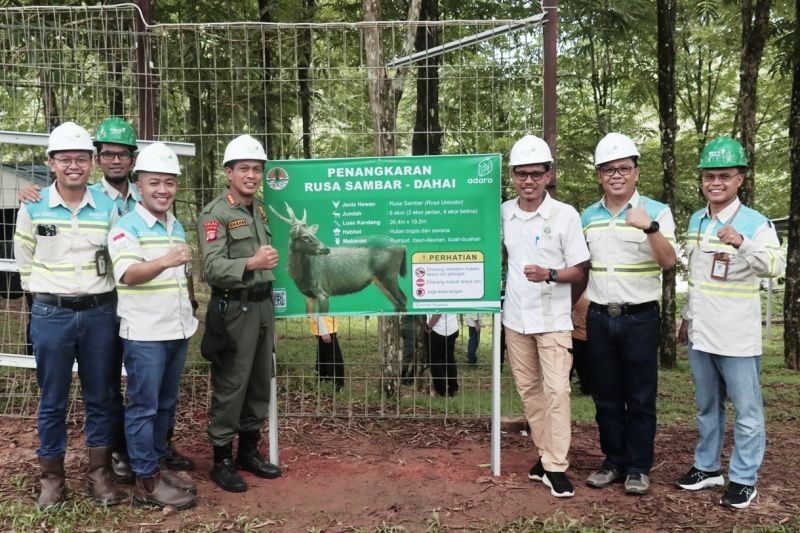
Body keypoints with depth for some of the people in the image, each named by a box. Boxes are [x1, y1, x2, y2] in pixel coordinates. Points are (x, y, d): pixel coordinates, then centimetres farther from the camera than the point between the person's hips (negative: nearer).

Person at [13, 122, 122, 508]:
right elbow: (24, 262, 7)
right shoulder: (32, 207, -1)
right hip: (51, 315, -1)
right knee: (52, 402, 9)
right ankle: (52, 477, 24)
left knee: (101, 398, 9)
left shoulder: (108, 207, 2)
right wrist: (46, 296, 4)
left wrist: (97, 298, 5)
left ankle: (100, 474, 22)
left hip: (100, 313, 1)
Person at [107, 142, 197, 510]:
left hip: (178, 331, 7)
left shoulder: (178, 227, 11)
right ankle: (147, 482, 11)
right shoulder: (126, 227, -11)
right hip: (144, 334, -7)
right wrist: (165, 261, -44)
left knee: (166, 405, 15)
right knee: (143, 407, 2)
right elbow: (129, 274, -27)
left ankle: (157, 465, 28)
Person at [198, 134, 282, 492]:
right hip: (234, 308, -8)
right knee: (230, 386, -1)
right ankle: (222, 460, 14)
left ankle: (249, 450, 28)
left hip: (263, 304, 8)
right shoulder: (215, 214, -11)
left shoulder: (259, 210, 13)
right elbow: (213, 268, -22)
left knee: (261, 381, 14)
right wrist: (250, 263, -36)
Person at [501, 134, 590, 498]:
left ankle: (556, 467, 3)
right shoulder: (503, 213, 1)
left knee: (556, 390, -6)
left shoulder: (565, 215, -10)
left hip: (553, 319, -4)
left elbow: (579, 271, -7)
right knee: (528, 389, 12)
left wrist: (549, 274, -24)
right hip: (515, 317, 5)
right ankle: (545, 454, 26)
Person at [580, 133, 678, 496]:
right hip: (599, 317, 4)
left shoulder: (656, 212, -3)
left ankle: (638, 467, 18)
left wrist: (650, 228, -31)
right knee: (606, 397, 11)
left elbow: (669, 261, -14)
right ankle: (613, 462, 24)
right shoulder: (587, 216, 8)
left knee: (640, 398, 5)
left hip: (640, 317, -3)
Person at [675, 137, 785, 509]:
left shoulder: (756, 223, -10)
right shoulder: (696, 221, 9)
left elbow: (776, 267, -27)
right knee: (706, 407, 18)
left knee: (746, 411, 5)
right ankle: (707, 467, 32)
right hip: (700, 333, 6)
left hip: (737, 337, -6)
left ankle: (744, 479, 19)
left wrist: (742, 243, -43)